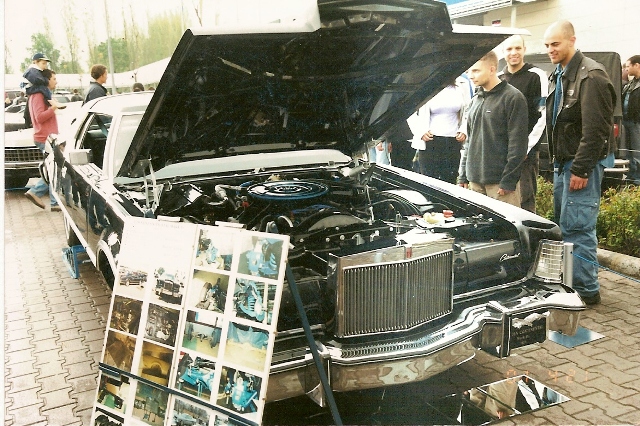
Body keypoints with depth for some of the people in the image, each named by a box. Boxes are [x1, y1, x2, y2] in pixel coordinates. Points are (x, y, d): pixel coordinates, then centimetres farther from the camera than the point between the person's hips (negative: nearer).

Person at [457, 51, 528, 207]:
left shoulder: (513, 98, -7)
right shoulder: (476, 100, 16)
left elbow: (517, 144, -12)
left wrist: (508, 181, -16)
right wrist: (463, 176, 15)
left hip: (500, 182, -7)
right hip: (475, 180, 7)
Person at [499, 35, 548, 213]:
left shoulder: (536, 76, -2)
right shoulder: (498, 78, 15)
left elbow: (543, 115, -8)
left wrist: (527, 147, -13)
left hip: (526, 151, -5)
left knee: (525, 201, -5)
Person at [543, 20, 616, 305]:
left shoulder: (591, 76, -15)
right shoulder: (557, 76, 14)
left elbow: (595, 130, -20)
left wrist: (581, 169, -21)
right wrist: (558, 161, 16)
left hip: (582, 164, -9)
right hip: (562, 162, 10)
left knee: (577, 228, -8)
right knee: (563, 225, 14)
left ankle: (586, 290, 2)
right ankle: (566, 281, 25)